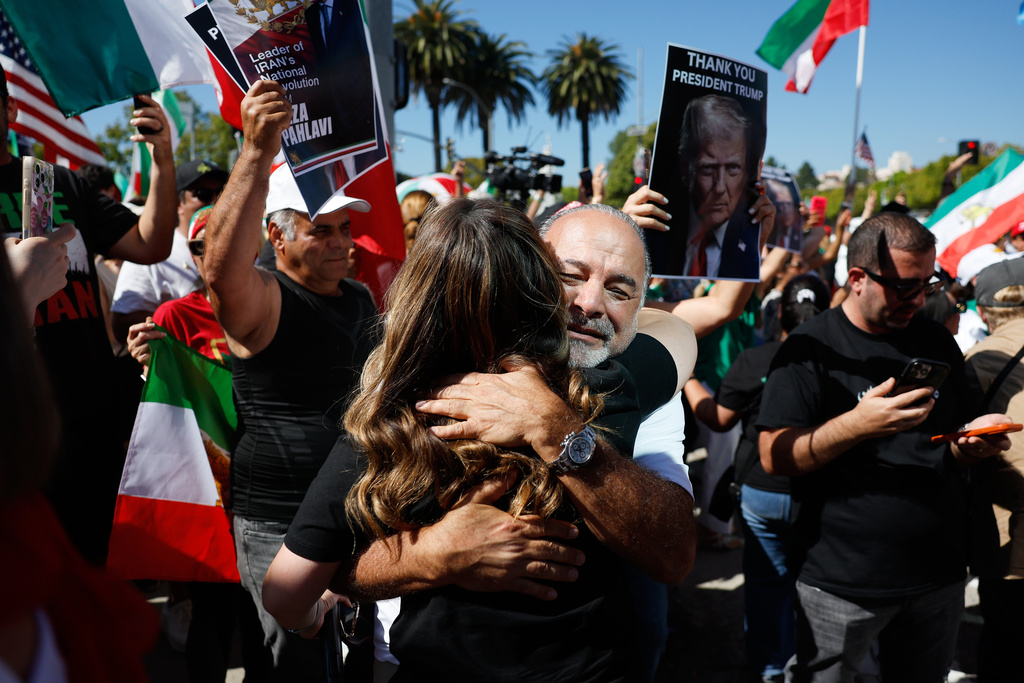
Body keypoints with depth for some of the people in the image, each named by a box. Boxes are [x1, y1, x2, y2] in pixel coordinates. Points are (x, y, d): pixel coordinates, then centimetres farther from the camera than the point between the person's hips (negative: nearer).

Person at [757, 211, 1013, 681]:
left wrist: (975, 443, -8)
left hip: (939, 577, 5)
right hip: (842, 583, -5)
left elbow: (957, 439, 16)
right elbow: (773, 457, -16)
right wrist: (856, 426, -30)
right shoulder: (811, 348, -10)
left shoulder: (937, 342, 7)